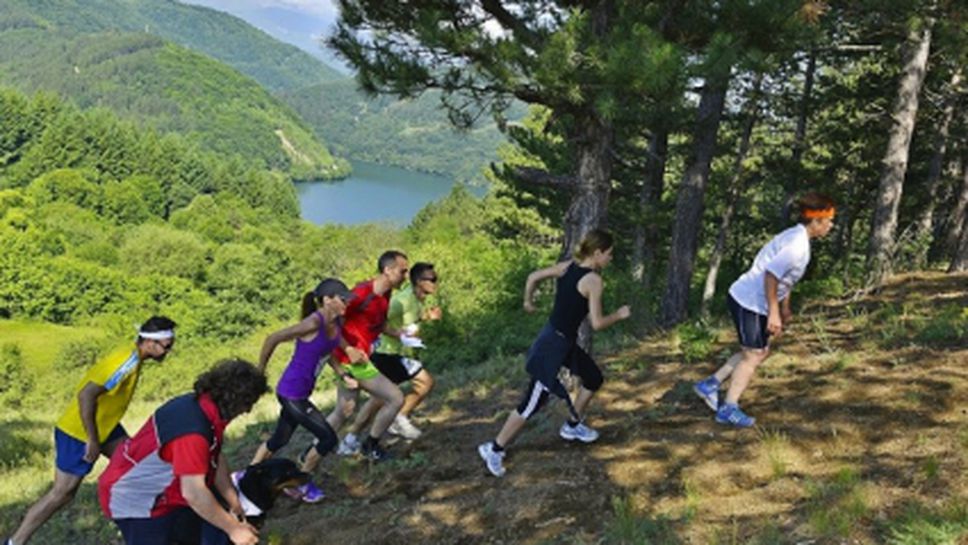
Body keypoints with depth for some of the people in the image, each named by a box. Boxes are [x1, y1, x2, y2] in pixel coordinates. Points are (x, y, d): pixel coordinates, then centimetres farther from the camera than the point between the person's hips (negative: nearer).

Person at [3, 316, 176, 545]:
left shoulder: (131, 355, 3)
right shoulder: (128, 361, -26)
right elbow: (87, 395, -32)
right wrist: (92, 440, -25)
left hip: (103, 425, 9)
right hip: (78, 433, -9)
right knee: (63, 494, 0)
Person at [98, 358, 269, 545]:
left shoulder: (205, 407, -7)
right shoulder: (192, 430, -36)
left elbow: (216, 459, 3)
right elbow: (194, 493, -35)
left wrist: (235, 504, 2)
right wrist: (233, 528, -26)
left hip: (166, 492, 10)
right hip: (137, 500, -10)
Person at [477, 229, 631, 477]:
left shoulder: (567, 266, 2)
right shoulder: (593, 280, -19)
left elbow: (533, 276, 8)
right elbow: (597, 323, -20)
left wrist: (528, 302, 22)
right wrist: (620, 314, -2)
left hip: (564, 341, 9)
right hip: (555, 344, -9)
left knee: (594, 378, 23)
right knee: (534, 401, -2)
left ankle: (573, 426, 39)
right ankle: (494, 449, 6)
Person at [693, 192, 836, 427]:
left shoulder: (797, 237, 12)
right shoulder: (798, 245, -20)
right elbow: (771, 274, -28)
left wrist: (785, 309, 27)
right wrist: (774, 313, -24)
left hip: (750, 301, 10)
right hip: (749, 303, -10)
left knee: (761, 352, 17)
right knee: (753, 355, -1)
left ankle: (711, 384, 20)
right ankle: (729, 409, 6)